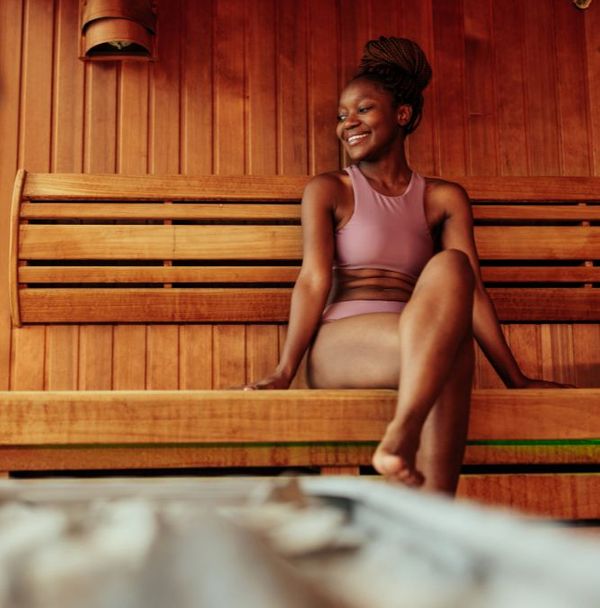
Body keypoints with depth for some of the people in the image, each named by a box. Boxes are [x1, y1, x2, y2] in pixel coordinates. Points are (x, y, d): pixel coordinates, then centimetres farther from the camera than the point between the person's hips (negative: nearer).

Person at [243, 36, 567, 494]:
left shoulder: (444, 199, 17)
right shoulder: (328, 191, 11)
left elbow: (471, 289, 8)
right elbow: (314, 280, -2)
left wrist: (515, 379, -1)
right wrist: (285, 372, -15)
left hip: (423, 353, 2)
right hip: (338, 345, -2)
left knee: (449, 267, -34)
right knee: (452, 346, -34)